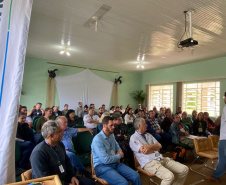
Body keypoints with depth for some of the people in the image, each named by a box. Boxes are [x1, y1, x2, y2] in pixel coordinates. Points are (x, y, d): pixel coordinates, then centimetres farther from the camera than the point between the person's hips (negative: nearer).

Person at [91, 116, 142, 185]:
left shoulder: (111, 135, 7)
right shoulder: (98, 140, -18)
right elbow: (106, 160, -22)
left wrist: (119, 151, 3)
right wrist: (119, 156, -7)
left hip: (114, 163, 7)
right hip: (102, 166, -7)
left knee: (136, 176, -12)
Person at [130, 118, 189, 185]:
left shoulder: (148, 135, 19)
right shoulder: (133, 138, -4)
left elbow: (159, 146, 8)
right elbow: (144, 151, -15)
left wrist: (150, 147, -13)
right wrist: (155, 147, 3)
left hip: (161, 159, 7)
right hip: (149, 163, -7)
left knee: (184, 169, -4)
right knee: (169, 176, -32)